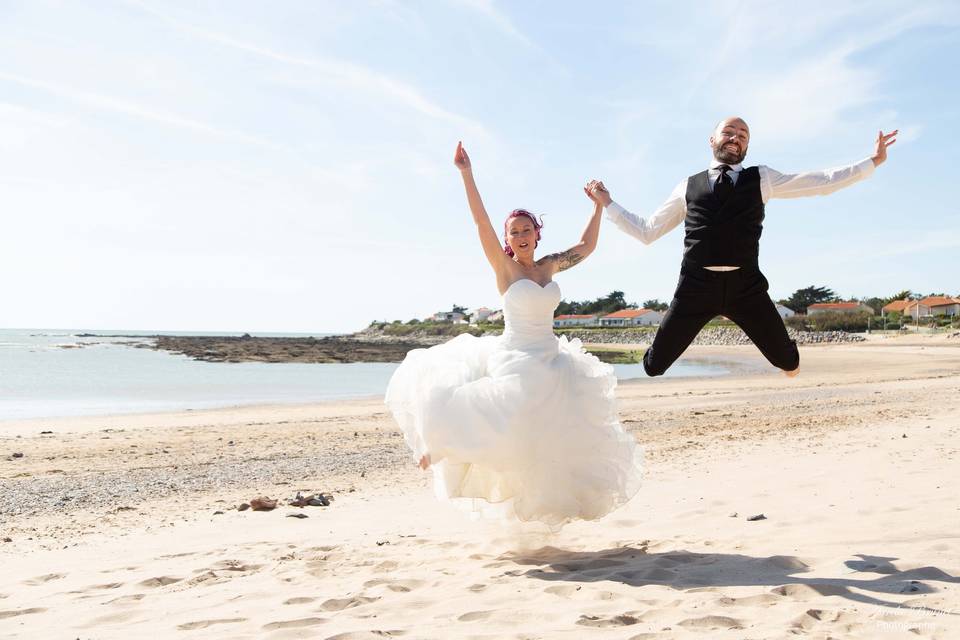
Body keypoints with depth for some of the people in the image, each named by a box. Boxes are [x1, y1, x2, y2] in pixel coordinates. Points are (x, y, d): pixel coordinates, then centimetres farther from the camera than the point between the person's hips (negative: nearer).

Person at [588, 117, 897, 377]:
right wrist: (607, 203, 16)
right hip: (696, 286, 0)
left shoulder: (761, 179, 15)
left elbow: (822, 182, 14)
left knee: (789, 363, -1)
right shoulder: (688, 187, 15)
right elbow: (646, 231, 19)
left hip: (746, 285, 1)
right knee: (653, 366, -2)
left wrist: (872, 162, 8)